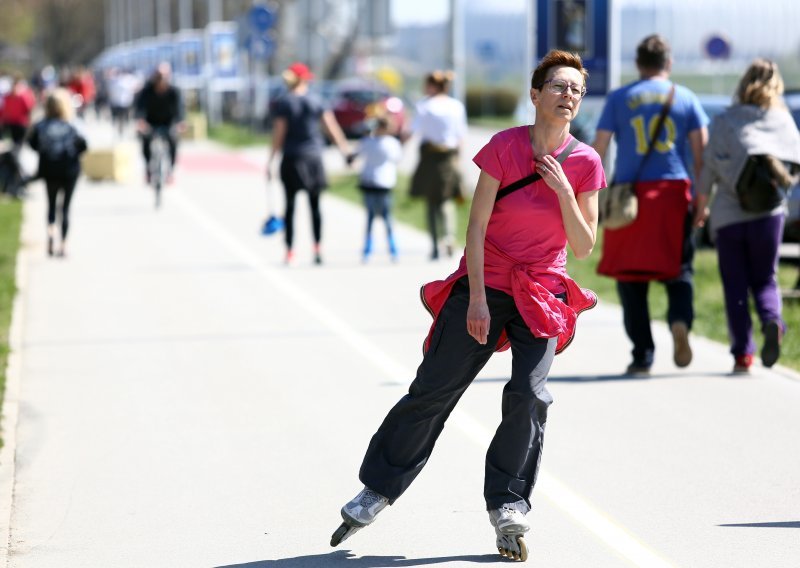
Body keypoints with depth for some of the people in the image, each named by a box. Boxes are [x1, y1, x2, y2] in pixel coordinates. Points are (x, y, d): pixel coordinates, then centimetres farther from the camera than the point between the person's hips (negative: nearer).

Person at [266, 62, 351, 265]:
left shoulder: (282, 103, -5)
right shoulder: (315, 101, 1)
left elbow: (278, 134, -10)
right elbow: (331, 127, 2)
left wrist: (270, 161, -7)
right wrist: (344, 148, 12)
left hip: (291, 159, -1)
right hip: (313, 157, 2)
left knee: (290, 205, 6)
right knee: (315, 205, 8)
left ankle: (290, 251, 2)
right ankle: (317, 249, 1)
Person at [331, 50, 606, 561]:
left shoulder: (586, 164, -2)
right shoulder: (504, 146, -8)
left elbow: (584, 247, -3)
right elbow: (476, 226, -8)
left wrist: (564, 190, -16)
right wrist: (476, 298, -13)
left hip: (542, 294, 1)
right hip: (485, 284, -1)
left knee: (530, 394, -16)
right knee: (433, 390, -2)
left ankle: (508, 507, -2)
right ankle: (377, 491, 11)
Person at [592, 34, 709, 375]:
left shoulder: (619, 99, 7)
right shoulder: (685, 98, 8)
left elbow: (598, 150, 1)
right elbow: (700, 151, 3)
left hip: (630, 194, -1)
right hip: (674, 193, 1)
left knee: (631, 278, 7)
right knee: (678, 269, 12)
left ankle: (642, 356, 2)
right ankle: (681, 321, -18)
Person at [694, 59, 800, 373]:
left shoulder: (724, 121, 1)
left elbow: (708, 167, -1)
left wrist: (700, 206, 9)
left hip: (728, 215, -1)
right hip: (769, 212, 1)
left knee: (735, 285, 6)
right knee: (765, 279, 12)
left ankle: (742, 353, 1)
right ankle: (772, 321, -18)